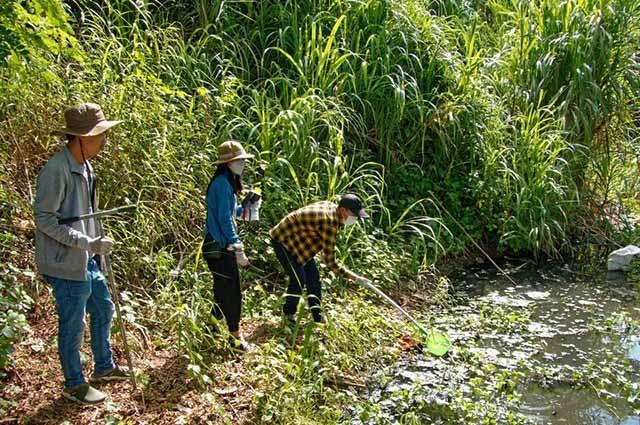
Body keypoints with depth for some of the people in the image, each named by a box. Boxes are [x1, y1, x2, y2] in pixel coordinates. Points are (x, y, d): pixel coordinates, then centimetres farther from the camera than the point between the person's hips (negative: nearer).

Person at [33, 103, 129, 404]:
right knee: (72, 327, 5)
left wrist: (95, 246, 19)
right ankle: (74, 385, 24)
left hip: (86, 260, 9)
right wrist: (88, 243, -24)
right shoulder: (56, 170, -22)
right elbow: (44, 218, -22)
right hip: (66, 264, -9)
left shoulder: (84, 167, 7)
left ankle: (103, 367, 39)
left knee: (103, 309, 21)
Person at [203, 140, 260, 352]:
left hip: (221, 245, 10)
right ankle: (235, 335, 7)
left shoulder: (227, 182, 13)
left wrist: (247, 208, 5)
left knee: (224, 289, 19)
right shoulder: (223, 184, -18)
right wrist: (238, 249, -24)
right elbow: (224, 219, -23)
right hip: (220, 247, -10)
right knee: (231, 291, -2)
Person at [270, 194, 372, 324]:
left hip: (297, 240, 10)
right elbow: (330, 261, -29)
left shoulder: (331, 206, -6)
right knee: (299, 278, -14)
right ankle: (289, 317, 2)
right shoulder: (330, 222, -34)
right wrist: (354, 277, -25)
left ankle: (318, 317, 12)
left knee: (313, 276, 7)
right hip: (283, 240, -10)